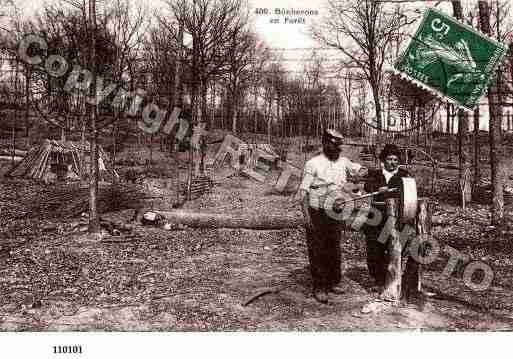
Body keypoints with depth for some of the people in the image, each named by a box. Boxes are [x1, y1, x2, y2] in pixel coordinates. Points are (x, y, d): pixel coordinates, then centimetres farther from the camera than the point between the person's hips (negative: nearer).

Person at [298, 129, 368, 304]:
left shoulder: (343, 162, 5)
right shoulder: (313, 164, -9)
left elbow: (358, 169, 21)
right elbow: (303, 191, -10)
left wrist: (363, 171, -3)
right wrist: (306, 214, -17)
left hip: (334, 213, 5)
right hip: (316, 213, -5)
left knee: (334, 249, 12)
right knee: (317, 251, 0)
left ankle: (333, 283, 26)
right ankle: (319, 288, 9)